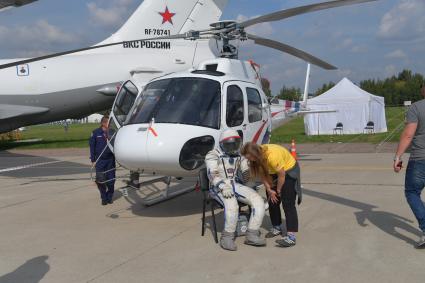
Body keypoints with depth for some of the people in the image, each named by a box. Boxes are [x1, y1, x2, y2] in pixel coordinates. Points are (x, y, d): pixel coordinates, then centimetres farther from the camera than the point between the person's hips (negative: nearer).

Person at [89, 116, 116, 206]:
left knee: (111, 180, 6)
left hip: (110, 159, 1)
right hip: (100, 160, -1)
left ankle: (110, 197, 25)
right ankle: (104, 198, 17)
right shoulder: (96, 133, -4)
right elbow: (92, 147, 0)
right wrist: (93, 160, -2)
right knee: (100, 180, 0)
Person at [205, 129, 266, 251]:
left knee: (259, 201, -16)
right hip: (219, 188, -6)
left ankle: (252, 235, -15)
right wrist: (224, 186, -31)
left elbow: (246, 174, 17)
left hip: (236, 185, 6)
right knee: (232, 206, -36)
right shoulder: (213, 155, 1)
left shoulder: (239, 156, 18)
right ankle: (227, 238, -20)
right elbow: (213, 175, -13)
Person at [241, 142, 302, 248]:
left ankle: (291, 236, -20)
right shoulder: (258, 157, -14)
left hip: (289, 170, -8)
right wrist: (269, 190, -8)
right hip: (273, 172, 8)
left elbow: (281, 175, -26)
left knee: (288, 204, -15)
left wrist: (278, 190, -11)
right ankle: (277, 228, 27)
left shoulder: (272, 156, -37)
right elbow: (262, 174, -5)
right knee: (272, 201, 10)